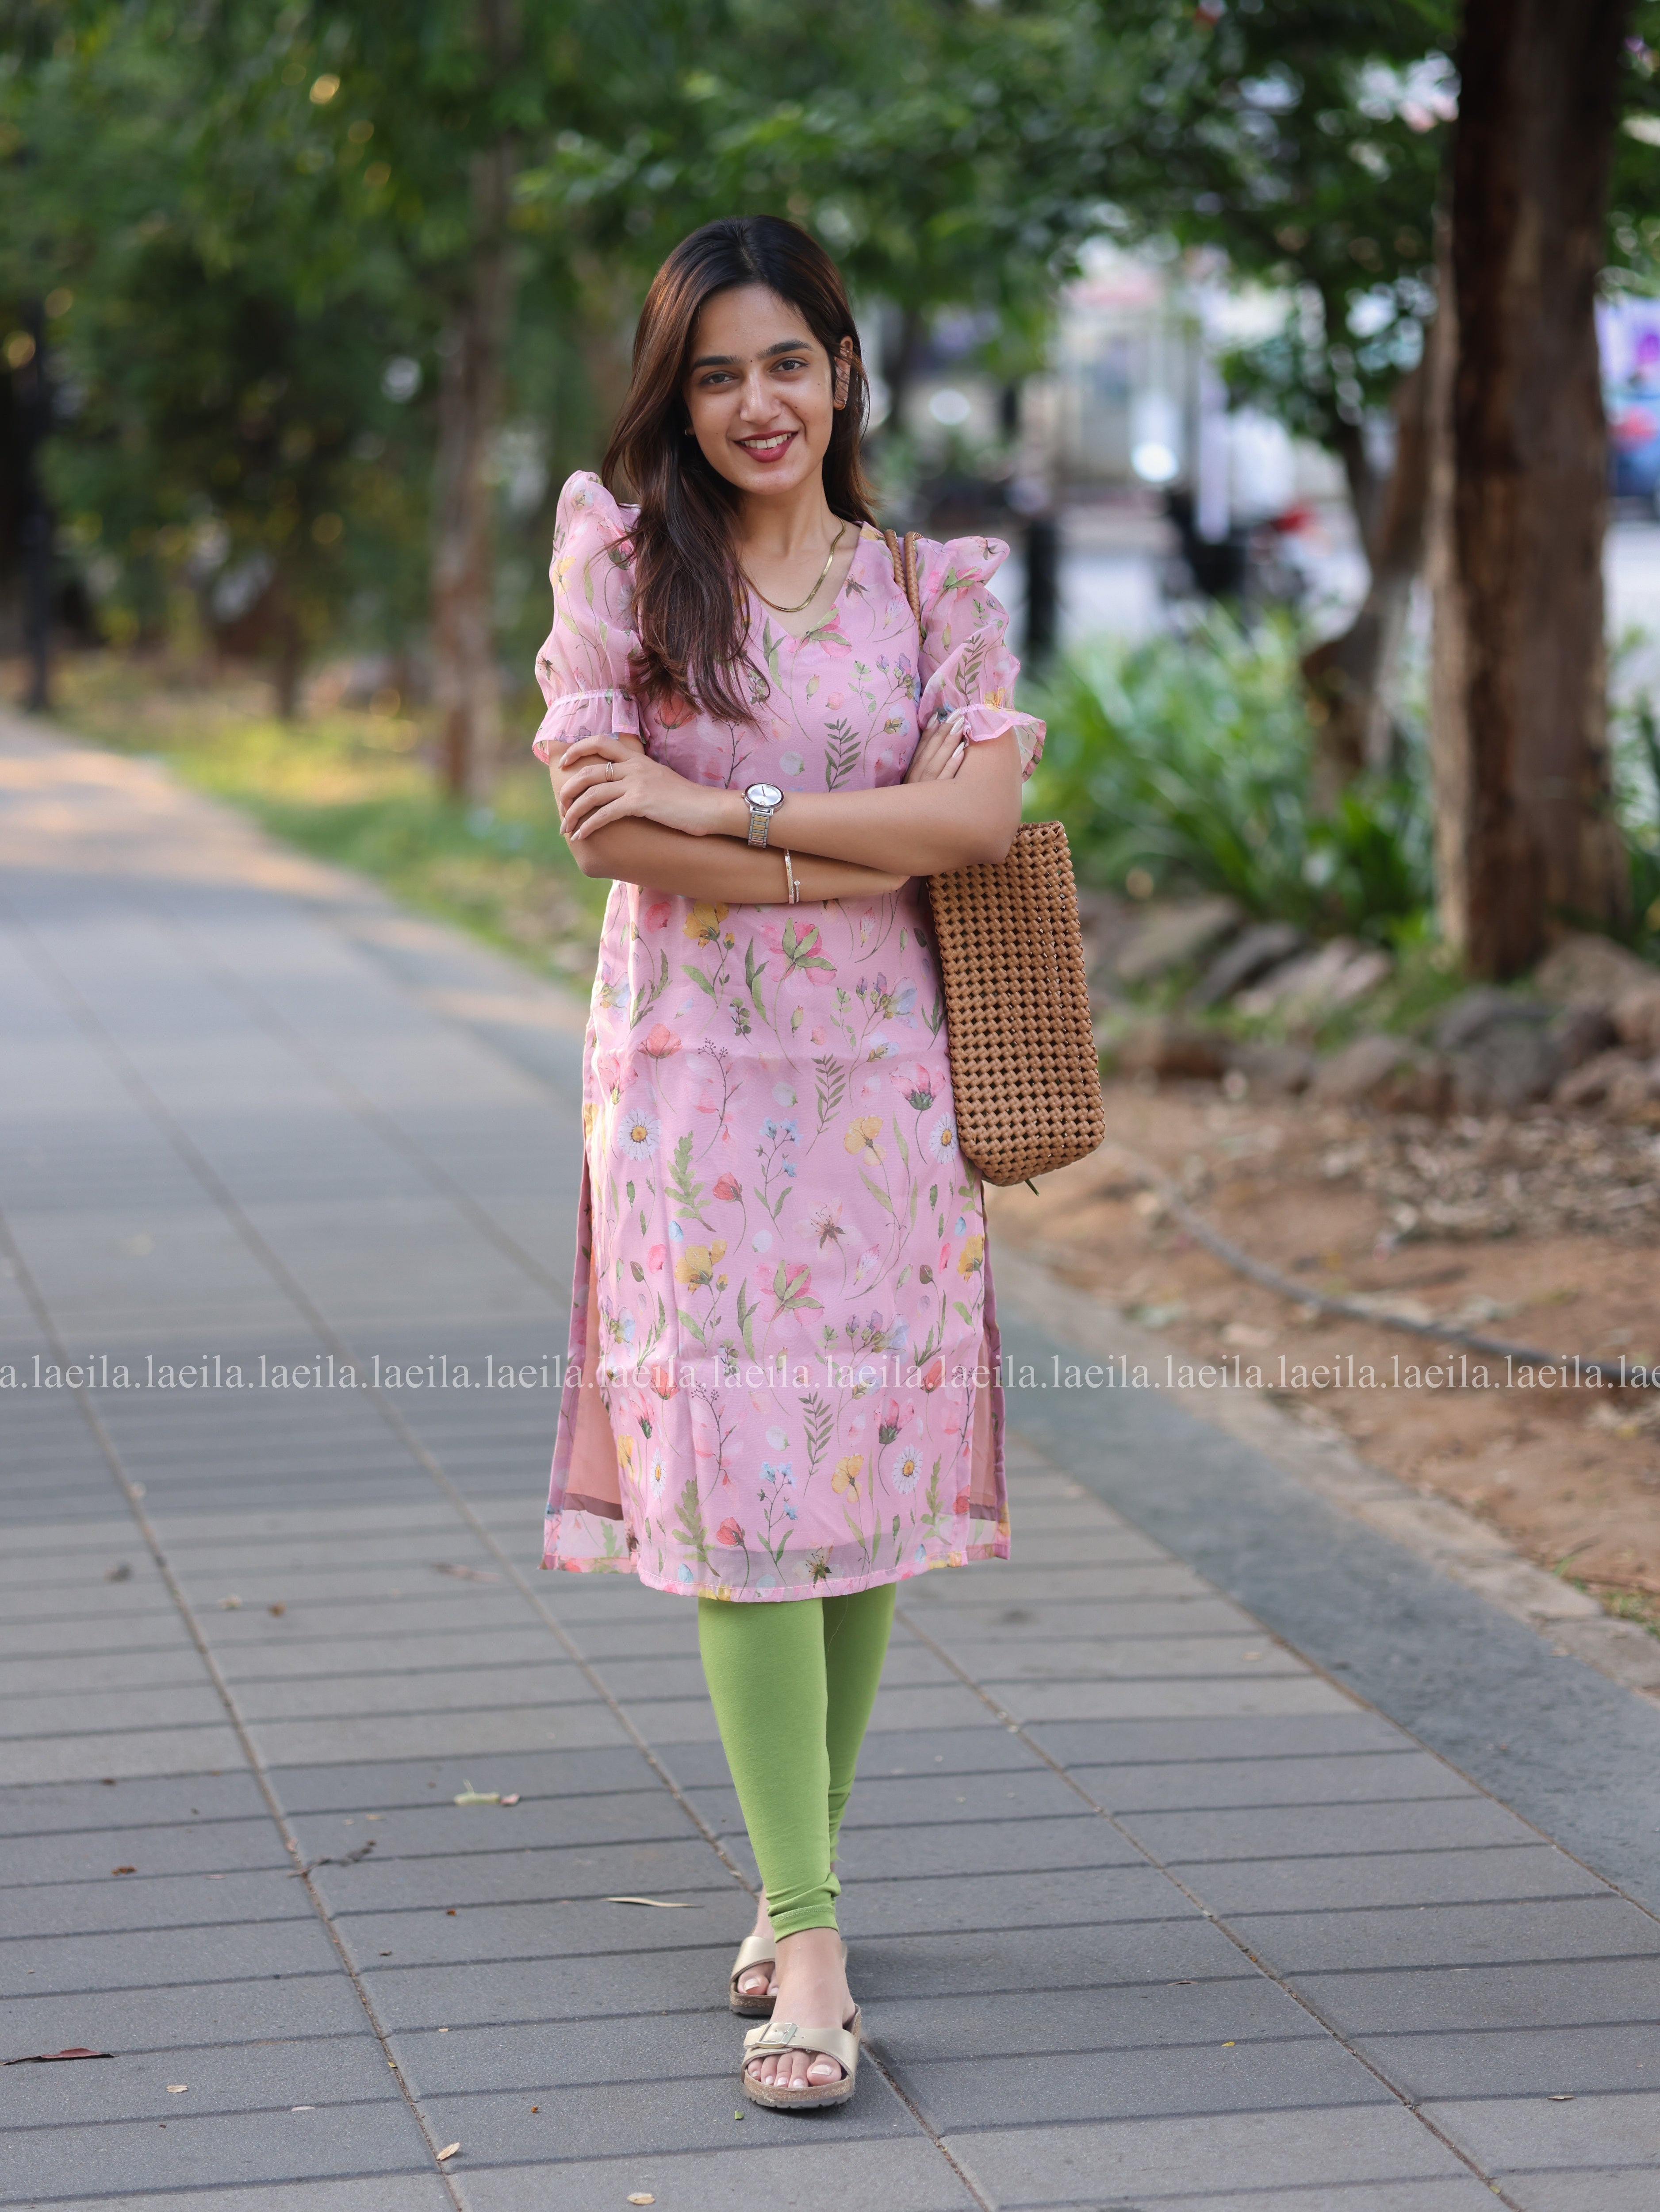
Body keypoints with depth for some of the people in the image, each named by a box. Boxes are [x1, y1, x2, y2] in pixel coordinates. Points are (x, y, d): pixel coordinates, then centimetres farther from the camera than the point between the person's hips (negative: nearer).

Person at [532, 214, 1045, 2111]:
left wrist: (718, 810, -13)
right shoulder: (622, 563, 4)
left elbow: (980, 813, -7)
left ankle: (800, 1878, 21)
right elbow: (598, 825, -8)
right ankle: (808, 1937, -6)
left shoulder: (936, 588, 8)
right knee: (735, 1478, -8)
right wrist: (879, 850, -9)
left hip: (882, 1080, 2)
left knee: (866, 1466, 4)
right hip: (692, 1077, -2)